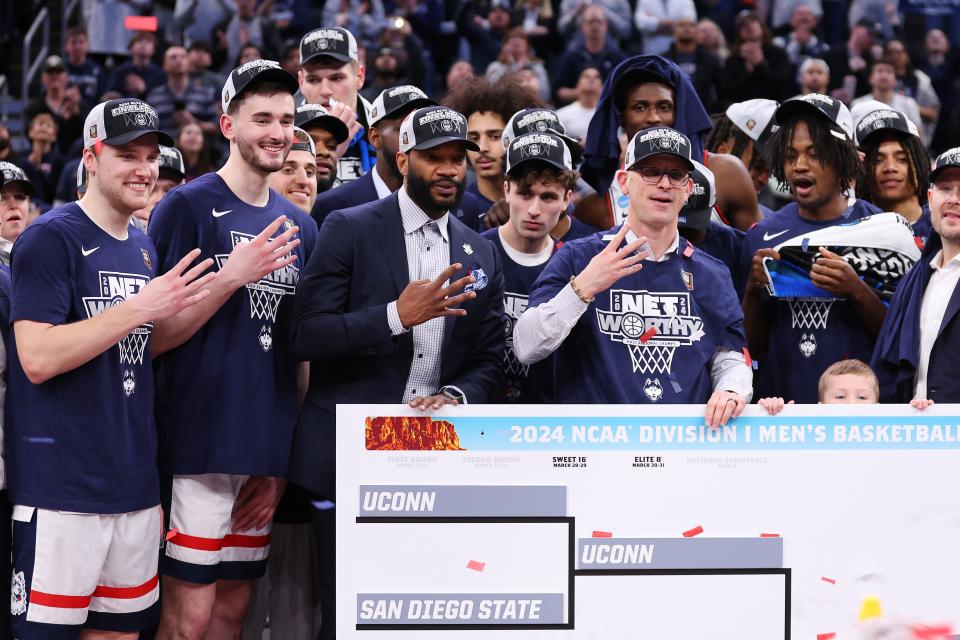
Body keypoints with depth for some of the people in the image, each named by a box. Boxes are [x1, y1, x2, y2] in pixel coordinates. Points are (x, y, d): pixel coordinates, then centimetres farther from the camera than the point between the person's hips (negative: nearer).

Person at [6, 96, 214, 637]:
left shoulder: (145, 248, 15)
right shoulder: (50, 239, -8)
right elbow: (37, 359, -18)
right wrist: (140, 307, -18)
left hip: (134, 485, 7)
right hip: (62, 486, -7)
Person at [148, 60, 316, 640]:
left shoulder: (300, 227, 14)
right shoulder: (186, 207, -4)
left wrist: (284, 465, 12)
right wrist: (233, 277, -18)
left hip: (268, 451, 6)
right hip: (200, 441, -6)